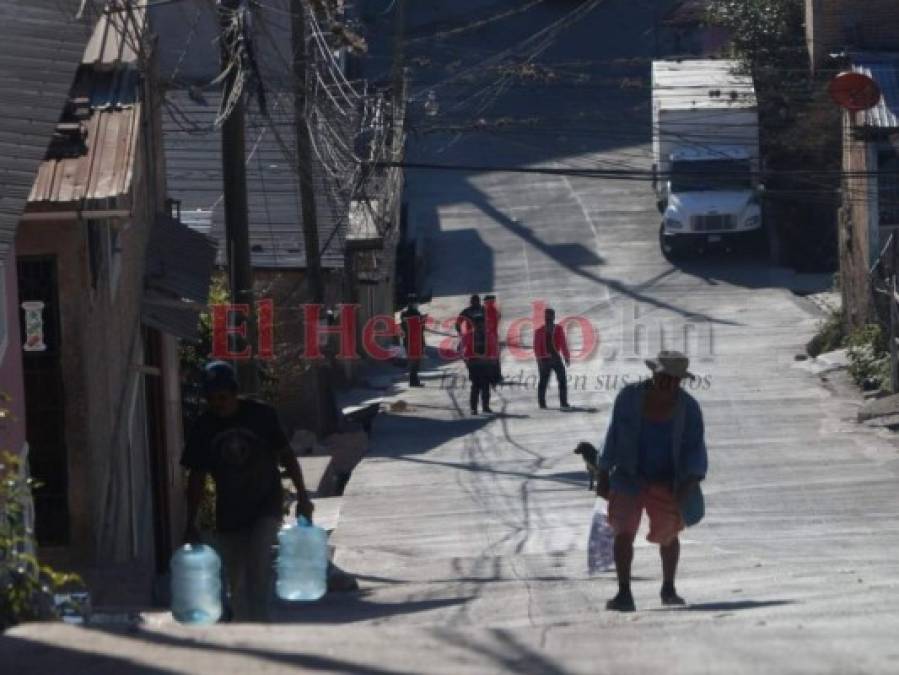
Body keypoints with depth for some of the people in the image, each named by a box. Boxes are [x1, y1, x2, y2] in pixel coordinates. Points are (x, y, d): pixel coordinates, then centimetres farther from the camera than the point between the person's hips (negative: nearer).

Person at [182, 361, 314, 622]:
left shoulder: (261, 415, -8)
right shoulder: (203, 428, -3)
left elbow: (286, 456, 1)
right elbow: (197, 476, 2)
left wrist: (302, 496, -2)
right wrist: (191, 525, 1)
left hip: (266, 506, -3)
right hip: (229, 514, 3)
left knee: (259, 564, -23)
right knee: (237, 582, 4)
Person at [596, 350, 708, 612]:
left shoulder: (688, 407, -12)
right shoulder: (630, 396, -12)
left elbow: (695, 450, -12)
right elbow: (614, 436, -4)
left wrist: (691, 481, -27)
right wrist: (604, 476, -2)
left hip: (667, 483, 1)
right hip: (630, 478, -1)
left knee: (668, 535, 11)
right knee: (623, 531, -15)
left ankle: (668, 589, 33)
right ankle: (624, 594, -15)